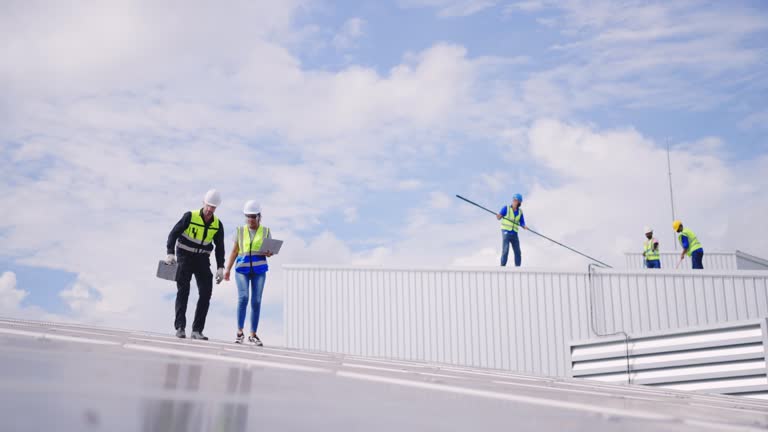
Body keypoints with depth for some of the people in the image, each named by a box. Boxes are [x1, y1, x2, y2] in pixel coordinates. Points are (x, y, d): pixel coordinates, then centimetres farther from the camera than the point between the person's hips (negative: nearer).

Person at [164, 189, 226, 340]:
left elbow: (219, 247, 7)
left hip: (202, 260, 3)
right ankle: (180, 327, -8)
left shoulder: (218, 225, -1)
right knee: (183, 291, -8)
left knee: (206, 293, -5)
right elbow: (174, 233, -11)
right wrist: (170, 253, -24)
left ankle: (197, 330, -1)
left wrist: (220, 268, -1)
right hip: (185, 256, -3)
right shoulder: (190, 216, -12)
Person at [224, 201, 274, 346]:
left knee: (256, 301, -2)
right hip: (242, 269, 0)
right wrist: (228, 269, 0)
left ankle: (253, 335, 7)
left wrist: (269, 253, -14)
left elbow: (270, 250, 10)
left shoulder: (265, 231, 6)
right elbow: (234, 251, 9)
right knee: (243, 297, -16)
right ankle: (240, 332, -7)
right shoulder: (240, 230, 7)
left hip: (259, 270, 1)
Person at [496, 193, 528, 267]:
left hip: (514, 234, 4)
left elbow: (522, 223, 8)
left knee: (518, 253, 2)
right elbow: (498, 218, -8)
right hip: (506, 232, -4)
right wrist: (498, 215, -32)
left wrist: (524, 227, -15)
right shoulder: (506, 208, -2)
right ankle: (502, 267, -14)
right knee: (505, 251, -16)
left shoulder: (520, 212, 9)